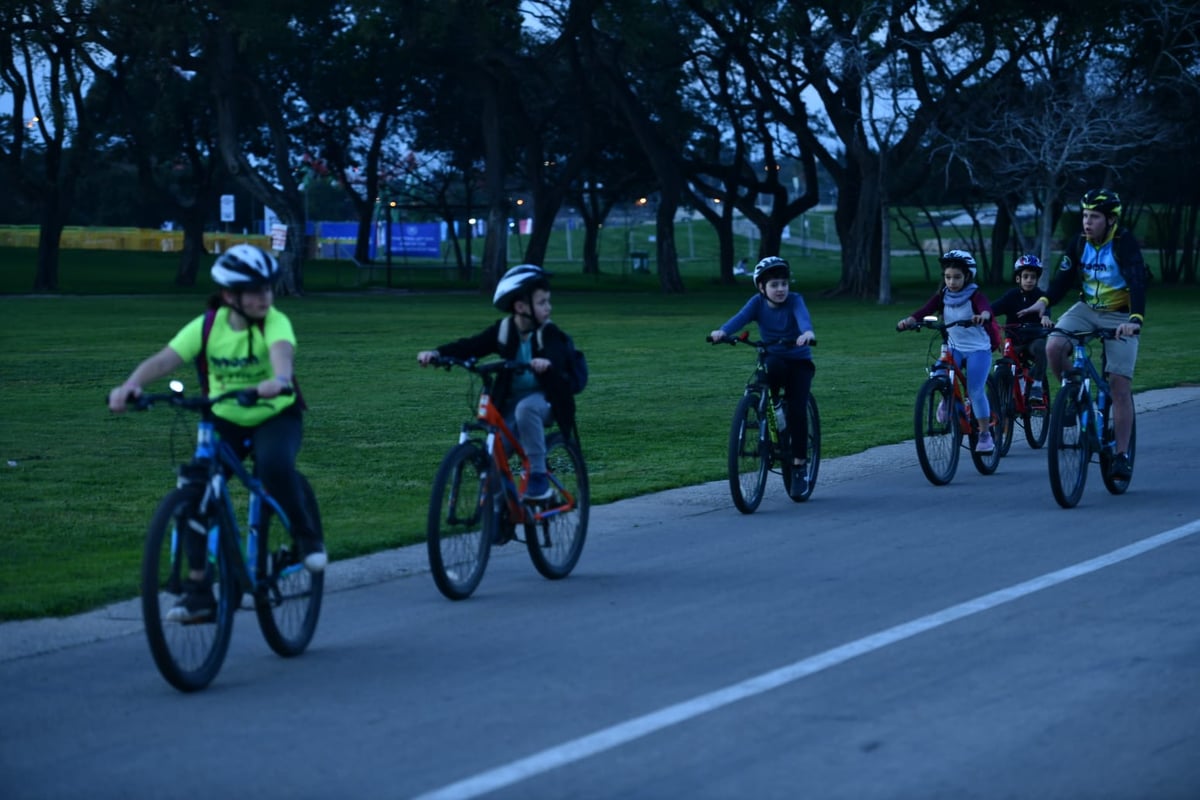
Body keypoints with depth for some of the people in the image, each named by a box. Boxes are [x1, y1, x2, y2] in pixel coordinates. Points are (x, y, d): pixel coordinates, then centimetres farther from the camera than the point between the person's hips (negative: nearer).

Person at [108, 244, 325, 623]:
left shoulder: (275, 322, -18)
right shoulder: (207, 326, -12)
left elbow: (282, 351, -41)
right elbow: (164, 359, -24)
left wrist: (279, 379, -64)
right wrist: (130, 386, -43)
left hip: (276, 416, -3)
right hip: (225, 421, 3)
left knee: (275, 465, -35)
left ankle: (308, 538, -8)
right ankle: (198, 589, -6)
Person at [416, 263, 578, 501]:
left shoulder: (549, 333, -12)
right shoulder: (502, 330, -3)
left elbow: (558, 356, -32)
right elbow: (470, 346, -11)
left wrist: (546, 363, -57)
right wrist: (436, 353, -28)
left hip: (543, 399, -4)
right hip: (509, 402, 4)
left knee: (526, 408, -37)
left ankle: (538, 476, -26)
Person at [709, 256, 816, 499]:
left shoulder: (794, 300, -14)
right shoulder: (758, 302, -9)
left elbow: (803, 316, -35)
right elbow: (740, 317, -27)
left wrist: (808, 332, -60)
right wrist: (722, 331, -49)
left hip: (799, 362, -1)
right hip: (773, 359, 1)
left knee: (797, 410, -16)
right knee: (772, 368, -36)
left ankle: (800, 465, -5)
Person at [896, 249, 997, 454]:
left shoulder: (974, 295, -11)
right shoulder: (942, 296, 0)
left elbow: (986, 307, -33)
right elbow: (924, 310, -14)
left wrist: (982, 316, -57)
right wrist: (909, 321, -35)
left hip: (978, 348, -3)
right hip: (954, 347, 3)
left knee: (975, 390, -12)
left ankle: (985, 434, 1)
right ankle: (947, 401, 6)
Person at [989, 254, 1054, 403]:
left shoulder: (1040, 296, -2)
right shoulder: (1012, 295, 1)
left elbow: (1044, 309, -23)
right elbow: (994, 308, -13)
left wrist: (1045, 317, -48)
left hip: (1034, 338, -2)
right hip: (1015, 342, 2)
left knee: (1040, 347, -34)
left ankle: (1037, 385, -24)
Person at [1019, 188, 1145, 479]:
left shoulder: (1125, 243, -20)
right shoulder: (1081, 243, -4)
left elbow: (1137, 283, -32)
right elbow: (1064, 277, -3)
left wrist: (1135, 320, -48)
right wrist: (1043, 301, -23)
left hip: (1120, 317, -4)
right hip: (1086, 309, 4)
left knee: (1120, 386, -9)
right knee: (1053, 348, -24)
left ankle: (1122, 455, -2)